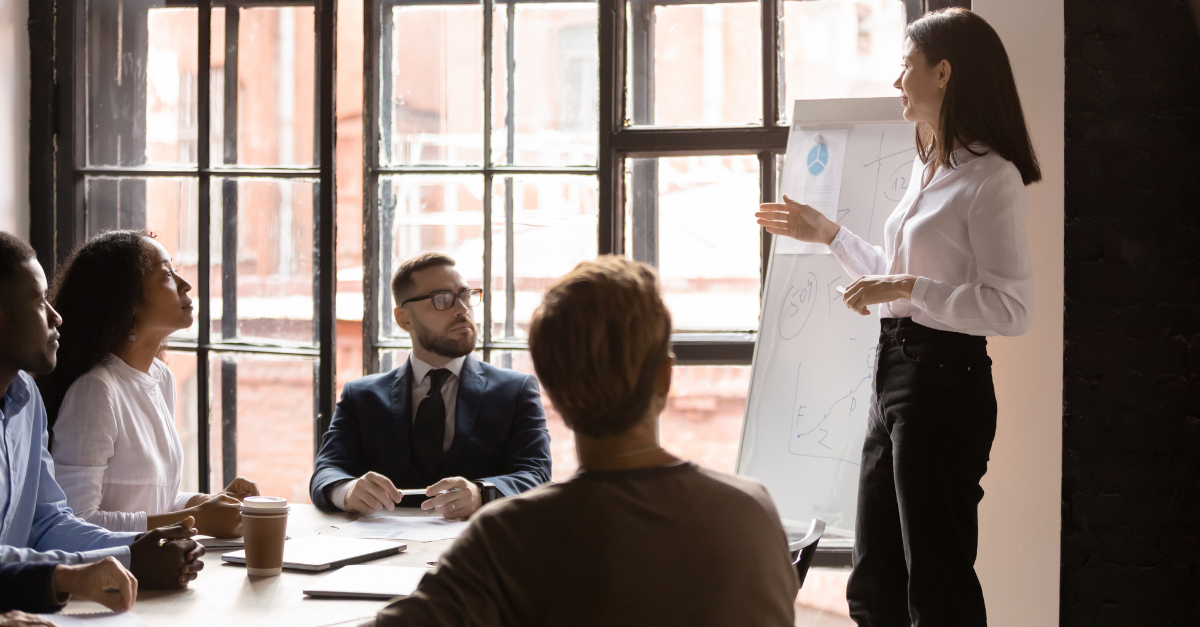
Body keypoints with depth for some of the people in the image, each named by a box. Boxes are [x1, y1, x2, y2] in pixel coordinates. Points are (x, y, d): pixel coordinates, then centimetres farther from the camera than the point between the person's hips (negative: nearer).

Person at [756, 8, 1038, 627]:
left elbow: (1011, 308, -21)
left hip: (945, 378, -10)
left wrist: (908, 288, -24)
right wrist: (828, 234, 29)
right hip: (895, 368, 10)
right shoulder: (926, 167, 15)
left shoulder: (990, 177, -15)